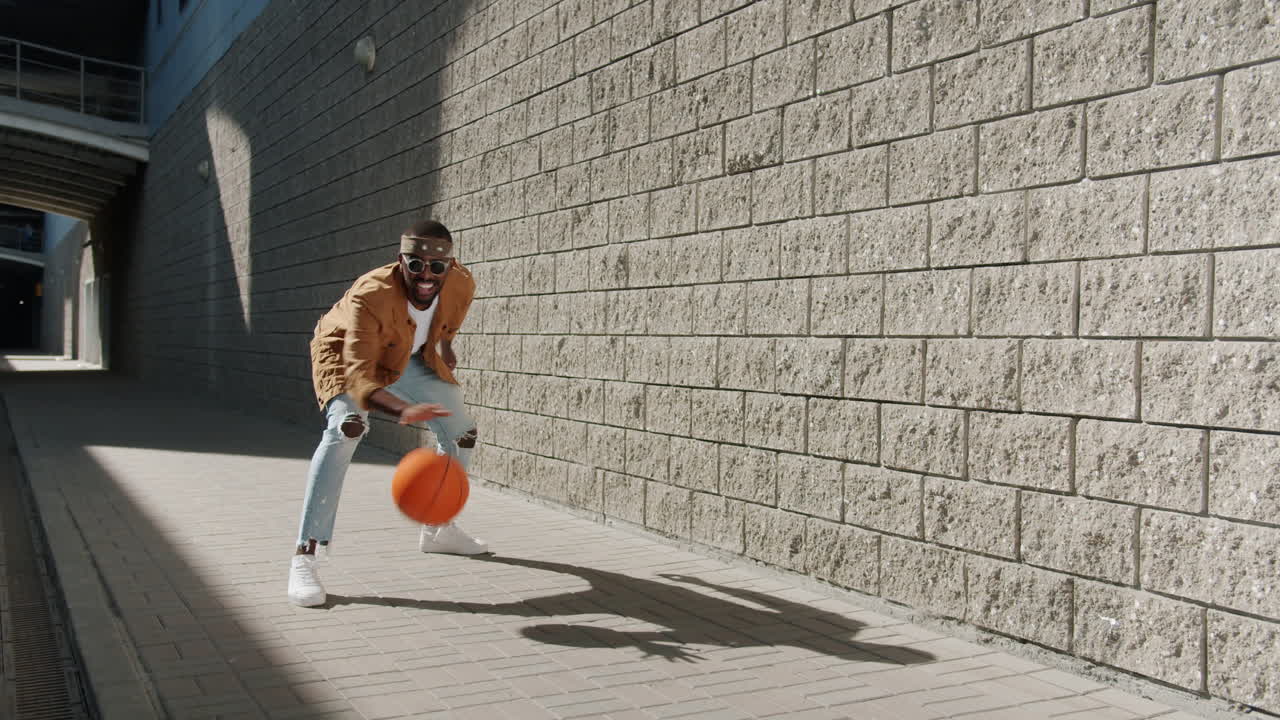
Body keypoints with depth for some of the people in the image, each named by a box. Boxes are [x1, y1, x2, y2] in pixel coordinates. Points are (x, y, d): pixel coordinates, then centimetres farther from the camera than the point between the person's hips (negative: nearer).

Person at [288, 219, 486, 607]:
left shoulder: (461, 284, -26)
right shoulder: (370, 296, -43)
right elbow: (359, 374, -51)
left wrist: (444, 345, 10)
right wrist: (403, 410, -67)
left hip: (411, 357, 6)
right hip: (346, 353, -6)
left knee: (462, 432, 8)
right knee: (346, 428, -33)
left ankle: (438, 529, 32)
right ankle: (304, 557, -32)